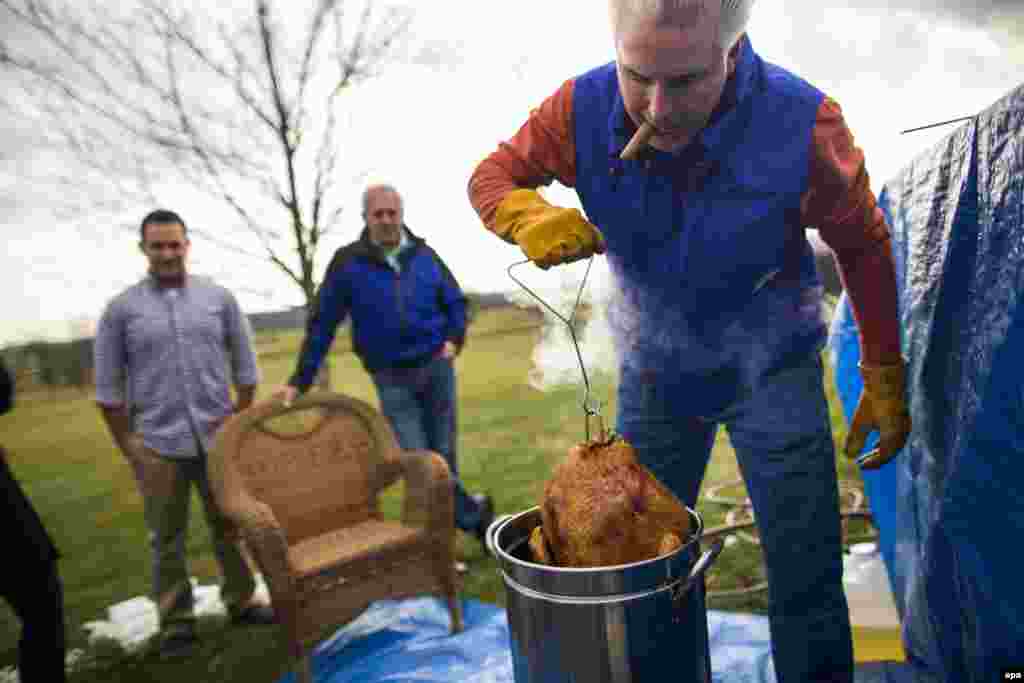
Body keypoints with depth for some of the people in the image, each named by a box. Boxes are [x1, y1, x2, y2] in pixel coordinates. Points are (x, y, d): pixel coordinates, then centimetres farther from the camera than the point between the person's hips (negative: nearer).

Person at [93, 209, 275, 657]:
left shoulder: (219, 298, 2)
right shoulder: (121, 309, -1)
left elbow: (244, 364, 7)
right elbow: (108, 388, 1)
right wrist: (130, 447, -2)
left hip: (218, 439, 1)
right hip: (158, 446, -1)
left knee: (229, 527, 13)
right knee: (167, 539, 10)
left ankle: (241, 602, 28)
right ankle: (176, 621, 24)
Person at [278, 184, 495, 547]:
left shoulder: (424, 255, 2)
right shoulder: (348, 262, -5)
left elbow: (456, 303, 13)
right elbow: (322, 324, -2)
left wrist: (454, 339, -6)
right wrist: (300, 381, -4)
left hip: (436, 369, 2)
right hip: (392, 379, -1)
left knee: (443, 456, 7)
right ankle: (473, 513, 18)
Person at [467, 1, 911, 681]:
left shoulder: (803, 123, -25)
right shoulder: (583, 109, -20)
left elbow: (863, 246, -9)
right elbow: (492, 177, -6)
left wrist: (885, 377, -4)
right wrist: (532, 217, -30)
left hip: (772, 369, -2)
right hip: (653, 368, 3)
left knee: (806, 580, -2)